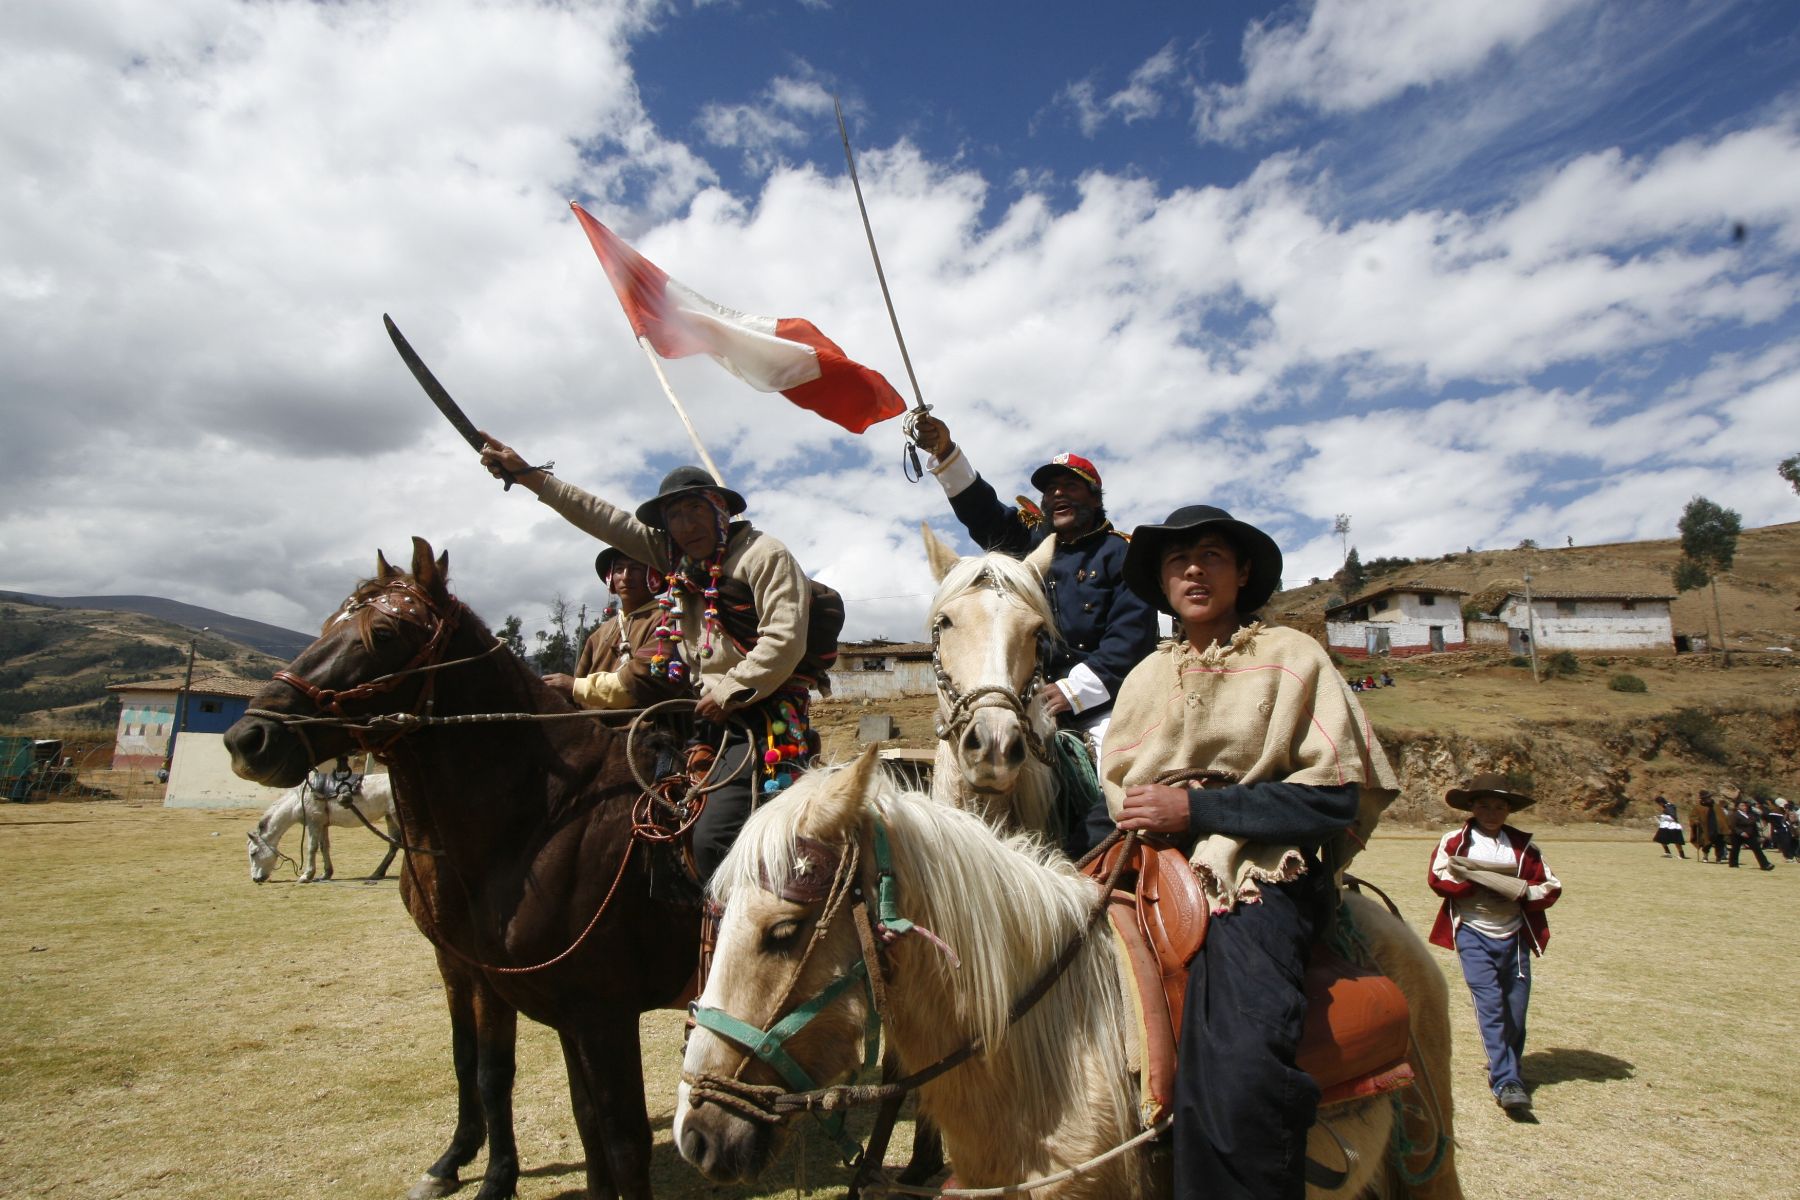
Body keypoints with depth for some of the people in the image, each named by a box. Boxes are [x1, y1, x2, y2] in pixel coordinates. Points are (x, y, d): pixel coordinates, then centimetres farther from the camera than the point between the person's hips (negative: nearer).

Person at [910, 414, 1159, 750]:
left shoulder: (1120, 553, 3)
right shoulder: (1031, 541, 18)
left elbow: (1132, 636, -7)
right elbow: (981, 509, 9)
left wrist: (1074, 689, -15)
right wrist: (945, 452, -6)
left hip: (1099, 702, -3)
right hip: (1033, 697, 4)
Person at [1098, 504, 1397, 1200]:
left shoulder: (1291, 657, 4)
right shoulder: (1146, 678, 18)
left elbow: (1336, 797, -6)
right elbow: (1111, 794, 17)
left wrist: (1197, 808, -12)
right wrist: (1142, 820, -8)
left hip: (1262, 874, -5)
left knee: (1237, 1073, -30)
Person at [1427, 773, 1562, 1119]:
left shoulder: (1523, 844, 9)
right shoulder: (1454, 841, 1)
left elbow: (1551, 887, 6)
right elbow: (1438, 878, -12)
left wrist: (1520, 890, -13)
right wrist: (1483, 884, -17)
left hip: (1514, 936, 3)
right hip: (1474, 934, -3)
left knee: (1516, 1007, 9)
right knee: (1490, 1005, -11)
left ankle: (1507, 1066, 31)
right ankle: (1507, 1082, -9)